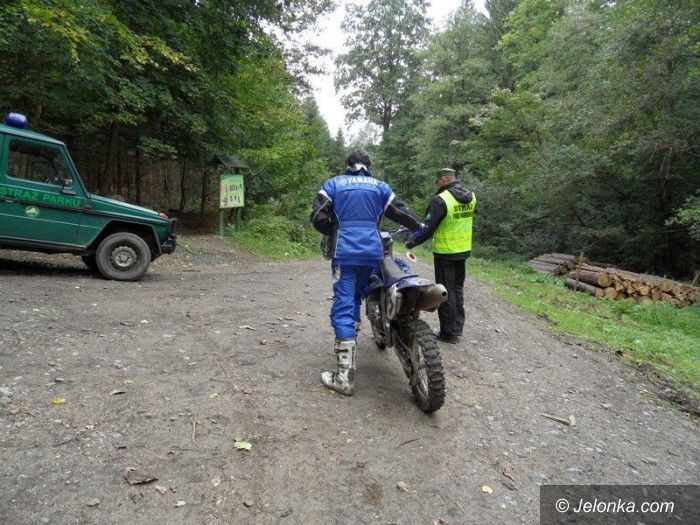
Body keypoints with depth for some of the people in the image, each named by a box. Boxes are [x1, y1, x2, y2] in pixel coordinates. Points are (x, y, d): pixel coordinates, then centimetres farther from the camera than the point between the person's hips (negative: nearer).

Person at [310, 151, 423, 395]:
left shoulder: (333, 184, 10)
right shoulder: (379, 186, 15)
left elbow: (318, 217, -1)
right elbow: (401, 212, 14)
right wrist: (420, 227, 30)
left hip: (345, 252, -3)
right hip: (372, 252, 3)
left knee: (343, 306, -8)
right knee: (355, 298, 23)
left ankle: (345, 376, -13)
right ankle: (348, 343, 35)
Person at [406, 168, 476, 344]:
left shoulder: (441, 200, -19)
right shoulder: (471, 196, 4)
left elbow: (428, 228, -18)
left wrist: (412, 242, -4)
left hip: (445, 253, -7)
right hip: (464, 250, 7)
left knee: (446, 291, 3)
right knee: (458, 288, 19)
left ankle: (449, 332, 10)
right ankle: (458, 327, 28)